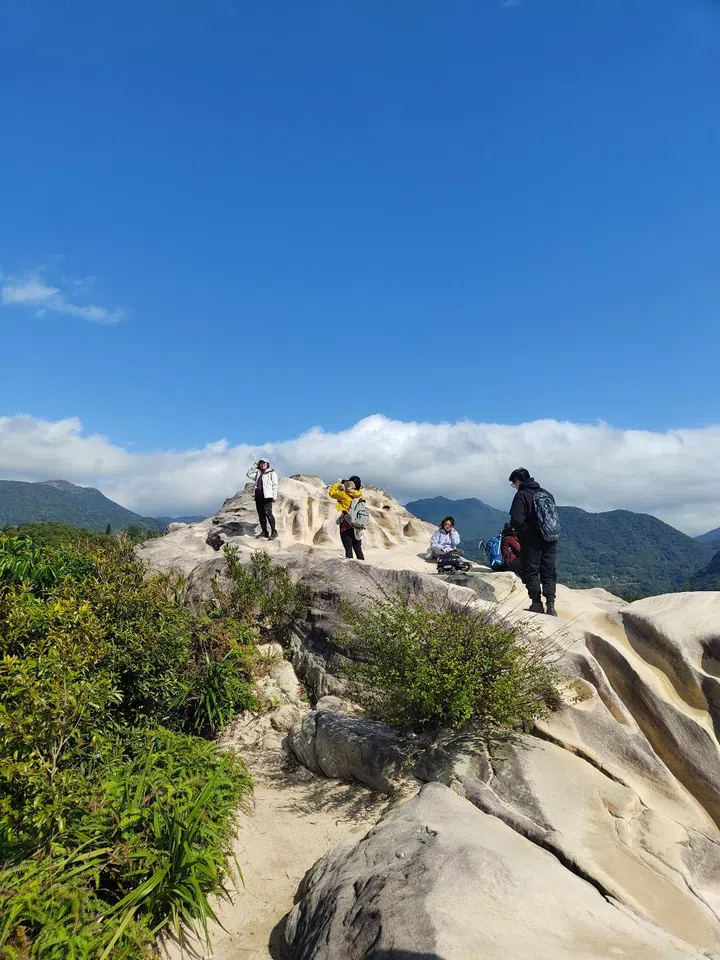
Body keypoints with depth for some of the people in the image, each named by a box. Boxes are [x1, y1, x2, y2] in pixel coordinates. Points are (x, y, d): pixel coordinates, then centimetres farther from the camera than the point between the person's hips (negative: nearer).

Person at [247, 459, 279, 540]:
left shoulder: (271, 473, 4)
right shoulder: (258, 474, 22)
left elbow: (275, 485, -2)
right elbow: (249, 474, 22)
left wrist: (274, 496, -11)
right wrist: (255, 466, 16)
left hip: (267, 496, -6)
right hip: (258, 496, 6)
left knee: (268, 513, -15)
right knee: (261, 514, 5)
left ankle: (274, 532, -11)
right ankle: (264, 532, 11)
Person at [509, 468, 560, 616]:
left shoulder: (521, 495, -10)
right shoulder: (546, 494, 12)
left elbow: (517, 520, -18)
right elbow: (554, 515, 14)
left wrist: (514, 528, 4)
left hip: (531, 541, -6)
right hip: (550, 541, 6)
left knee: (531, 572, 5)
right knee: (549, 573, 9)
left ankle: (537, 604, 5)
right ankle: (550, 604, 1)